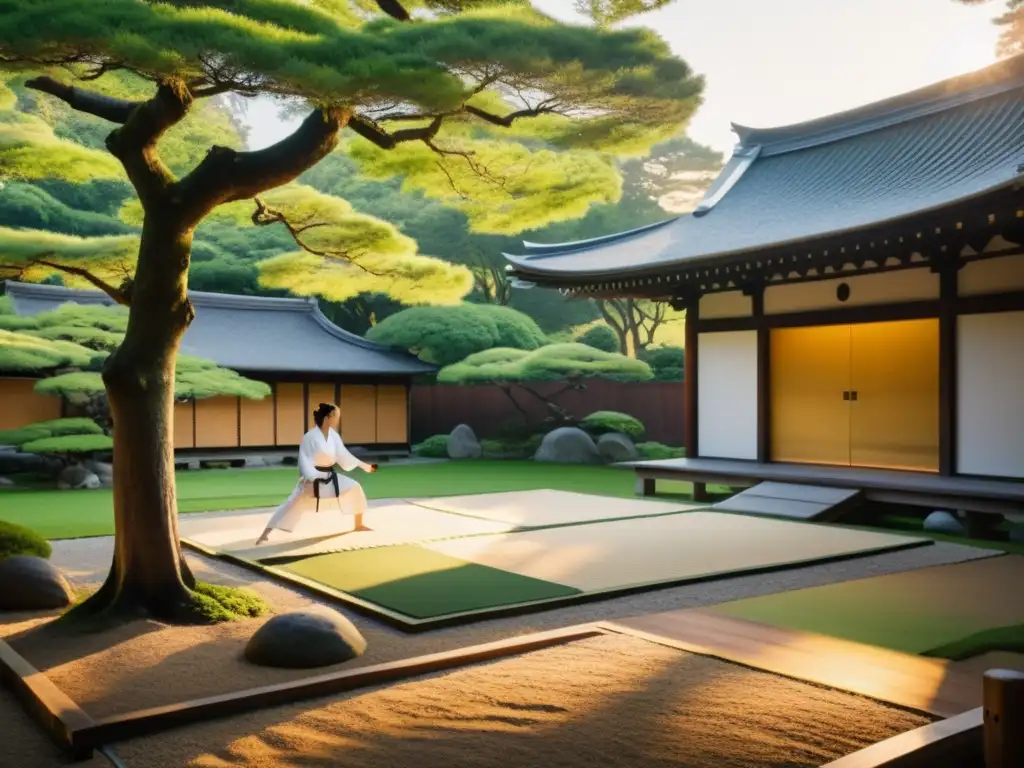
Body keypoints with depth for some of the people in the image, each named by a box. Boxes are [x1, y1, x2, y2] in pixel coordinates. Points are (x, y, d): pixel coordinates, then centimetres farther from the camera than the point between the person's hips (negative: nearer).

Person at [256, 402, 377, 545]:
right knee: (293, 504, -14)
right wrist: (310, 479, -35)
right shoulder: (310, 437, -20)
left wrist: (363, 465, 13)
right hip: (312, 478, -7)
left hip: (330, 477, 7)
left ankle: (359, 525, 17)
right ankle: (265, 533, -9)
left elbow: (343, 455, 11)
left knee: (355, 488, 0)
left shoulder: (333, 435, 1)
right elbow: (304, 460, -22)